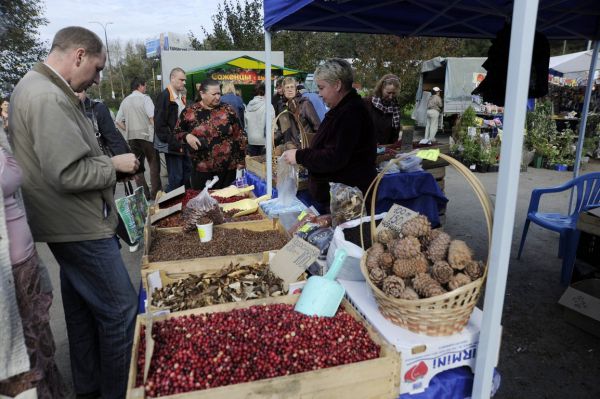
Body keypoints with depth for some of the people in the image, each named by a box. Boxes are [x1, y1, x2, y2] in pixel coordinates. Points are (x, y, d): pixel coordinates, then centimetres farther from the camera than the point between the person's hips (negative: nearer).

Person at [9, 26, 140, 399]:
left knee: (83, 309, 20)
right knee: (120, 309, -1)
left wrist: (104, 160, 12)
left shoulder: (38, 87, 13)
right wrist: (114, 164, -12)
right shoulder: (48, 97, -21)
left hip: (71, 223, 11)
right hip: (81, 227, -11)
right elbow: (70, 174, -26)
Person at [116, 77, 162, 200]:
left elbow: (118, 121, 10)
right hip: (147, 135, -5)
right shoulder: (144, 98, -5)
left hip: (131, 137, 5)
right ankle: (155, 193, 4)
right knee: (154, 164, 5)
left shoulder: (125, 101, 11)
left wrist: (128, 130, 17)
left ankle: (144, 194, 11)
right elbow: (152, 117, -16)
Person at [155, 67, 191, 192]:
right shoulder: (164, 96, -11)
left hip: (182, 144, 8)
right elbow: (160, 124, -16)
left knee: (188, 175, 11)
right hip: (172, 145, -8)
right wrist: (173, 143, -17)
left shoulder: (181, 96, 14)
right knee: (176, 178, -5)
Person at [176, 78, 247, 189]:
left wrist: (240, 161, 2)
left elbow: (239, 136, 4)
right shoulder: (189, 113, -2)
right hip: (201, 169, -1)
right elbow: (177, 132, 9)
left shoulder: (227, 110, 0)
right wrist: (187, 136, -13)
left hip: (228, 168, 1)